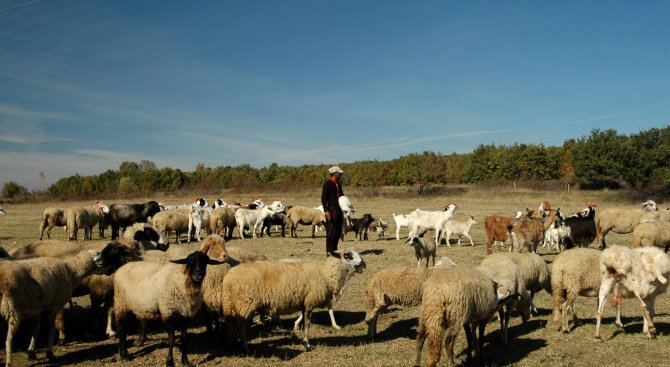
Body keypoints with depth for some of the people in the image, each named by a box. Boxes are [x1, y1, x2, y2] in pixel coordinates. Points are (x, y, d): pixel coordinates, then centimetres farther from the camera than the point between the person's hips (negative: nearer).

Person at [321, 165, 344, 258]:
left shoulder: (338, 184, 17)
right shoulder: (327, 184, -8)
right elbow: (323, 198, -13)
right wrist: (326, 211, -21)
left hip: (339, 210, 8)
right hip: (331, 211, -8)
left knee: (338, 231, 9)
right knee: (331, 231, -7)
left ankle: (334, 250, 17)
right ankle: (329, 251, -2)